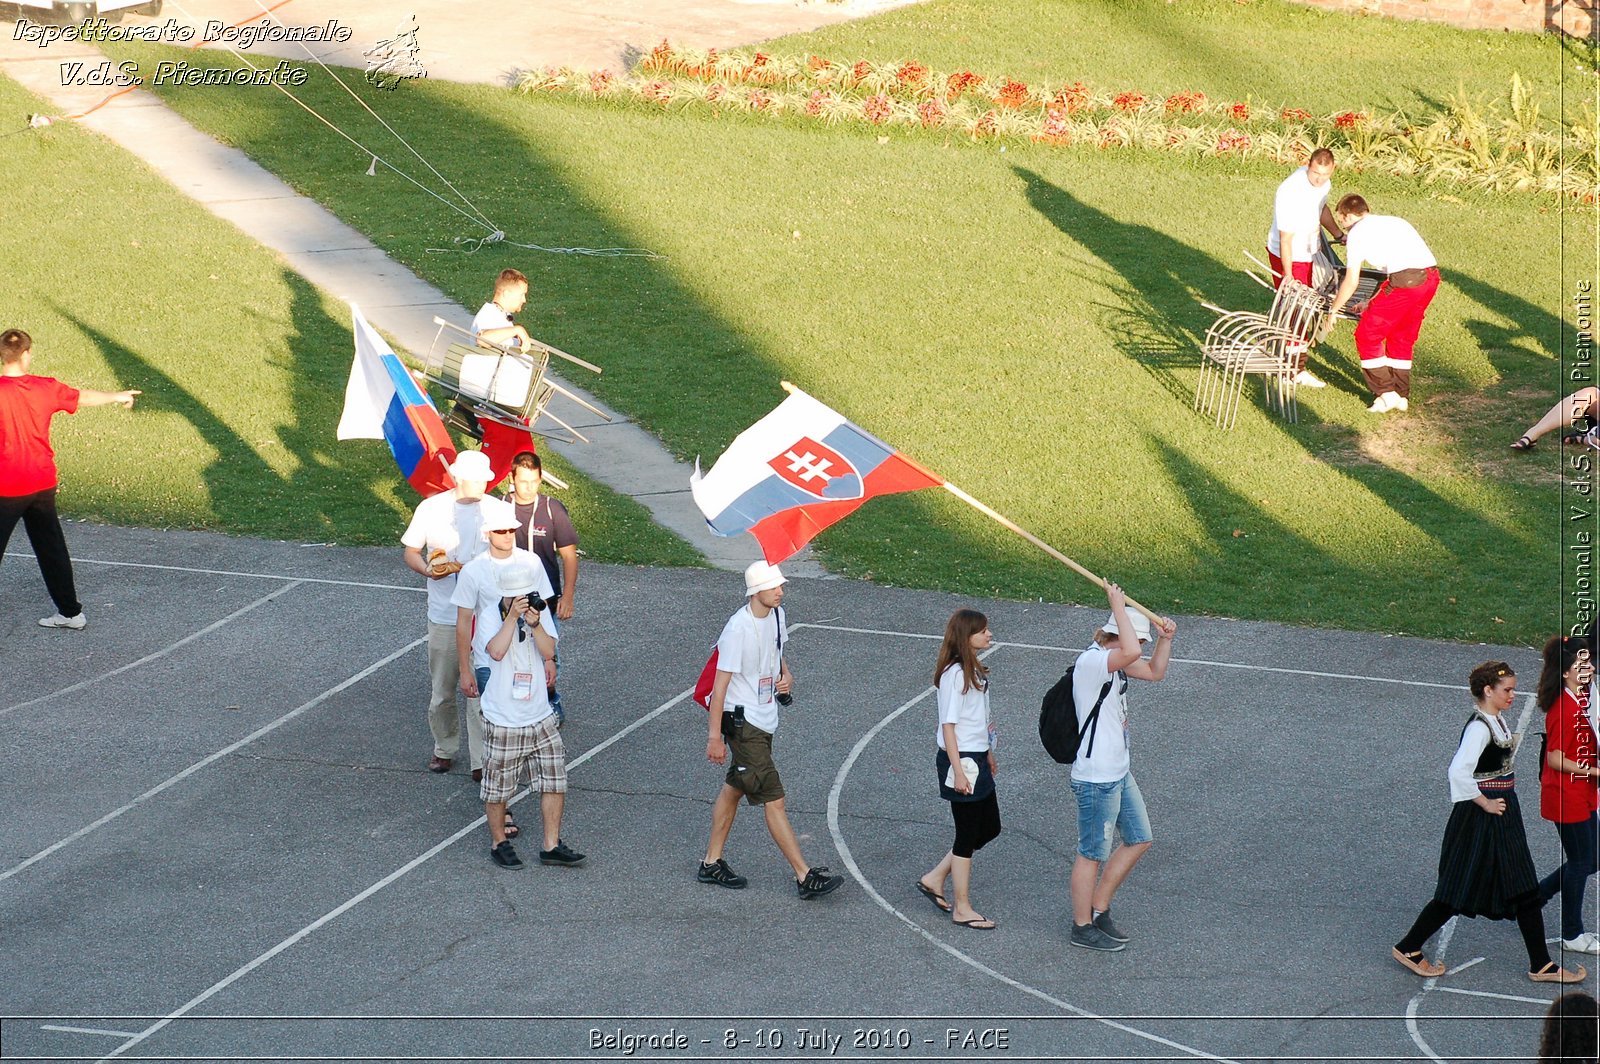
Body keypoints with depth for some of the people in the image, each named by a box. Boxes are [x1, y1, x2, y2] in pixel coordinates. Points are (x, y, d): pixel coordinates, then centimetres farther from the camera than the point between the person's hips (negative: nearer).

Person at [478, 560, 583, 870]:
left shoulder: (538, 613, 2)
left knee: (555, 782, 6)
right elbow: (497, 651, -27)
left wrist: (535, 625, -26)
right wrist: (512, 617, -29)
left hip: (540, 718, 4)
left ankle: (552, 846, 17)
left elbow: (548, 652, -11)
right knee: (498, 787, 7)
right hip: (503, 722, -4)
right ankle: (498, 842, 25)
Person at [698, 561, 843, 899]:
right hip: (743, 721, -9)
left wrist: (786, 676, 1)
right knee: (773, 799, -8)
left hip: (765, 719, 9)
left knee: (734, 788, 19)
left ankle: (712, 863, 32)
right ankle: (805, 877, -7)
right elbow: (721, 684, -20)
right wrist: (715, 736, -19)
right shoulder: (738, 628, -23)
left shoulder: (776, 615, 3)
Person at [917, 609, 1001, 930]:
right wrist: (958, 772, -21)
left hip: (977, 759, 10)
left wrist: (987, 754, 26)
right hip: (959, 760, -10)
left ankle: (934, 880, 25)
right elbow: (949, 725, -20)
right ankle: (962, 909, 13)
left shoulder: (974, 670, 8)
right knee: (968, 834, 1)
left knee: (989, 828, 15)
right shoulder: (955, 673, -20)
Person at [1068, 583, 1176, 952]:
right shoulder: (1091, 662, -22)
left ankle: (1099, 909, 28)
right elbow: (1131, 651, -40)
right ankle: (1083, 927, 14)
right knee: (1093, 854, 1)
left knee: (1138, 840, 18)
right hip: (1096, 779, -11)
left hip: (1119, 772, 11)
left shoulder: (1112, 661, 10)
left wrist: (1165, 640, 7)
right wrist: (1118, 606, -28)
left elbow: (1155, 672, 24)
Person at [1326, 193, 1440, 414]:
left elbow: (1351, 281, 4)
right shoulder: (1393, 221, 29)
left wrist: (1333, 310, 19)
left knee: (1367, 336, 9)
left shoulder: (1357, 232, 7)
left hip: (1404, 281, -8)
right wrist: (1372, 304, 41)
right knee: (1402, 338, 24)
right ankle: (1401, 396, 28)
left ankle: (1386, 394, 9)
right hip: (1431, 276, 8)